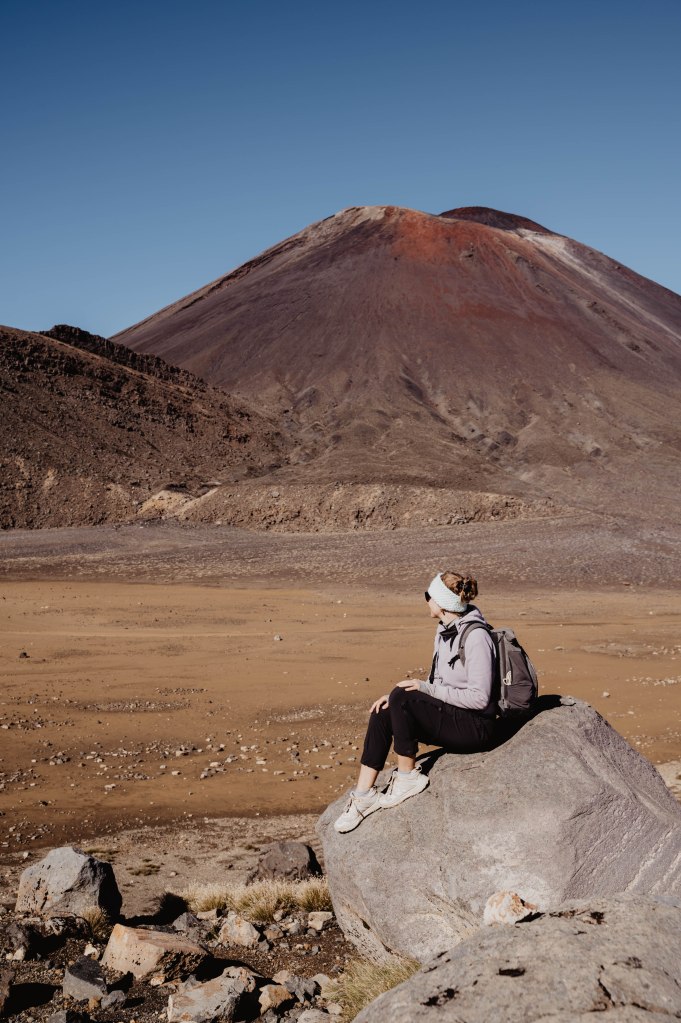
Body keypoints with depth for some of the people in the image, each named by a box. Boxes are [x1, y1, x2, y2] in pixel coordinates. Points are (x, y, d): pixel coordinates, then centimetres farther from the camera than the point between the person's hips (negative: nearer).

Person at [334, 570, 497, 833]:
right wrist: (396, 696, 2)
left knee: (402, 698, -26)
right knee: (382, 713, -7)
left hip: (474, 726, -9)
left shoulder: (476, 636, -19)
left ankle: (407, 775, -11)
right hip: (449, 715, 9)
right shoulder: (445, 630, 10)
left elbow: (479, 698, -23)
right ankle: (364, 794, -7)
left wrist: (427, 688, -22)